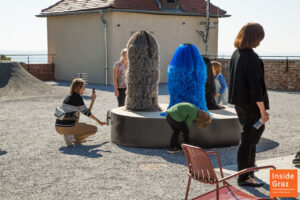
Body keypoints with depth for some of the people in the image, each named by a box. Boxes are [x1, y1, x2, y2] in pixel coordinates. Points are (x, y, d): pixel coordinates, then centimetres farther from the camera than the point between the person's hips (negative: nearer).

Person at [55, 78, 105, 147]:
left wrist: (98, 120, 29)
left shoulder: (69, 97, 18)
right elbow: (87, 113, -1)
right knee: (94, 129, 7)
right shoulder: (78, 97, -8)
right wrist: (93, 99, 4)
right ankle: (71, 137, -4)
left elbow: (84, 111, 25)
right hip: (67, 127, -8)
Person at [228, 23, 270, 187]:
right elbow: (256, 87, -23)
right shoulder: (252, 58, -22)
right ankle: (243, 177, 10)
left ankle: (249, 165, 39)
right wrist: (263, 111, -17)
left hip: (239, 103, 9)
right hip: (250, 104, -9)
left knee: (257, 130, 25)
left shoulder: (236, 54, 6)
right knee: (248, 139, 1)